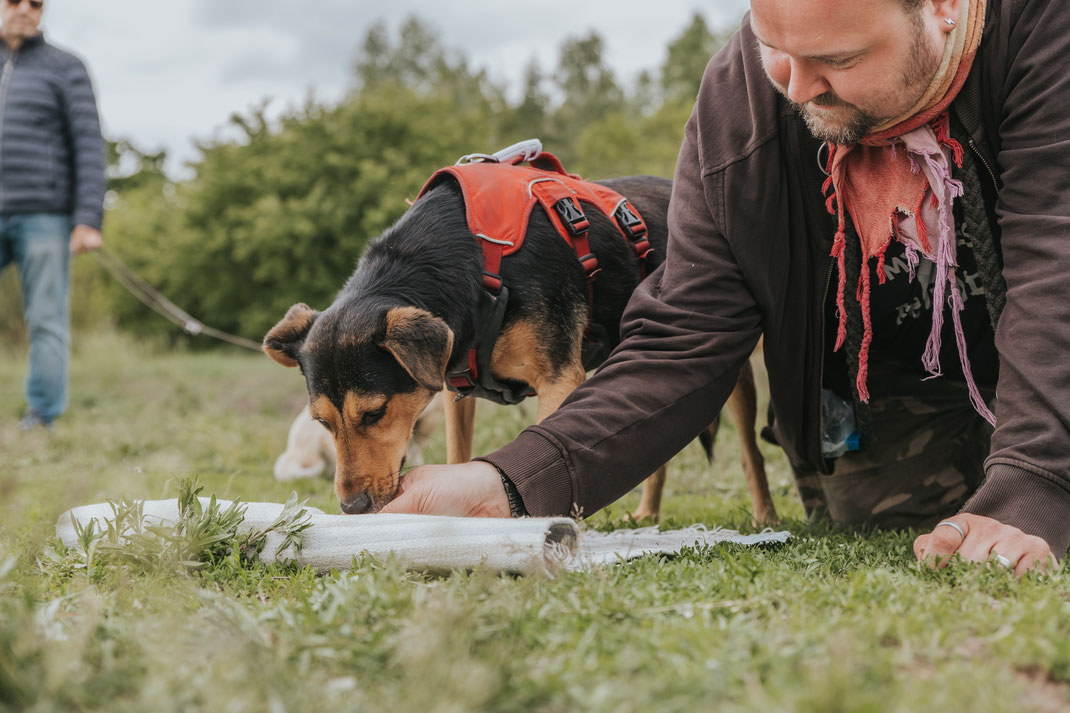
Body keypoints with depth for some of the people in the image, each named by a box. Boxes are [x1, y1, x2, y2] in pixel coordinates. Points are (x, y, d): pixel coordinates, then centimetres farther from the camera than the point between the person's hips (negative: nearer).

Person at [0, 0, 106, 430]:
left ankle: (42, 418, 0)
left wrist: (89, 220, -12)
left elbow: (89, 147, -3)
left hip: (44, 215, -3)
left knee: (46, 321, -4)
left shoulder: (65, 69, 5)